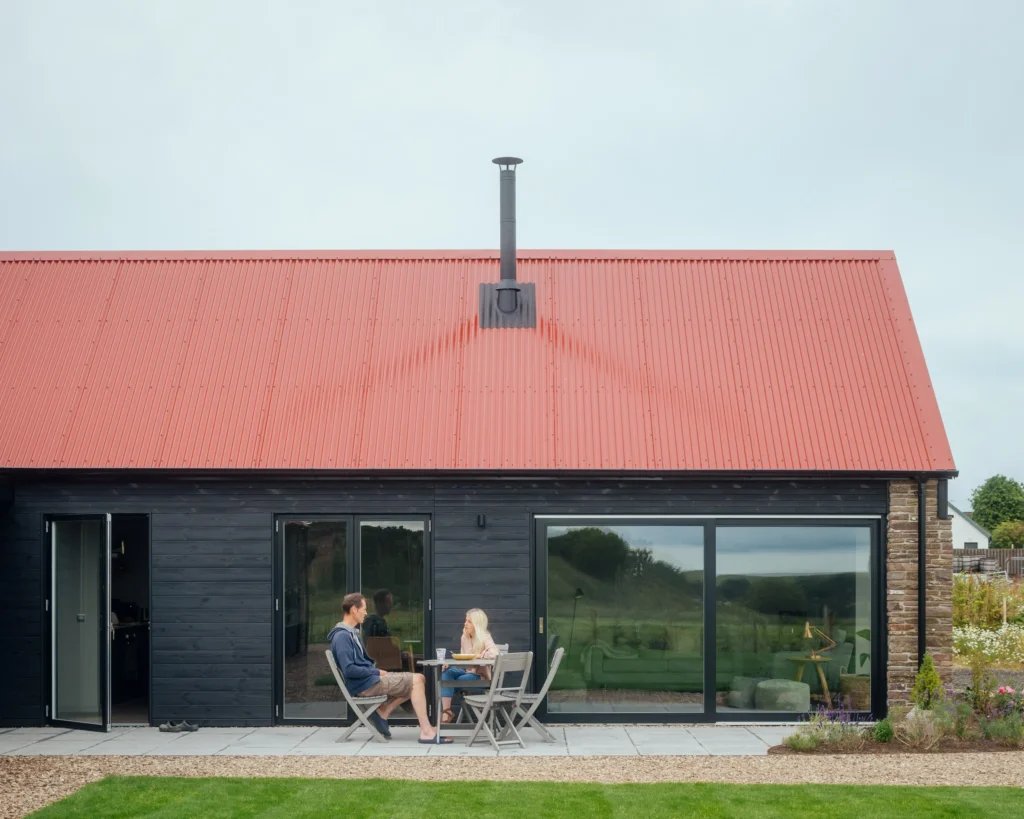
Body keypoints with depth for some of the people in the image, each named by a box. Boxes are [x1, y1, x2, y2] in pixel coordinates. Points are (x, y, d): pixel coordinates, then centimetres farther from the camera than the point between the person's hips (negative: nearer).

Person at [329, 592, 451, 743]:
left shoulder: (352, 633, 17)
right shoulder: (342, 636, -15)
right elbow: (349, 670, -24)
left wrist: (377, 671, 5)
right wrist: (376, 672, -13)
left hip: (369, 679, 10)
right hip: (364, 685, -10)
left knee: (416, 680, 10)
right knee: (415, 680, -14)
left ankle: (383, 712, 2)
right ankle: (426, 732, -16)